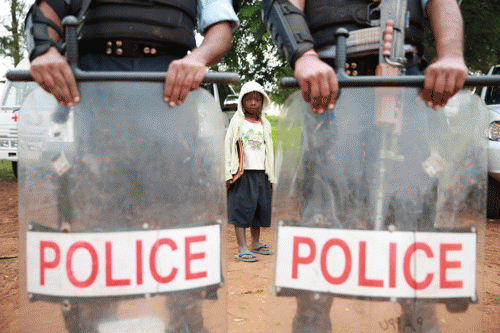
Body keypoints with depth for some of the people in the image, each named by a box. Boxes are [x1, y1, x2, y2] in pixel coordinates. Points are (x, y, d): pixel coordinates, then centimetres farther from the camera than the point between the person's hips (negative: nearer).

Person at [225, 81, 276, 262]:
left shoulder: (265, 125, 13)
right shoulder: (237, 122, 1)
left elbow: (268, 151, 16)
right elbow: (228, 147, -2)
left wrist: (270, 176, 11)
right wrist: (230, 173, -9)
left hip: (261, 173, 5)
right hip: (242, 174, -5)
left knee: (261, 208, 10)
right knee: (241, 208, -5)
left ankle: (256, 243, 26)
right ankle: (242, 249, -1)